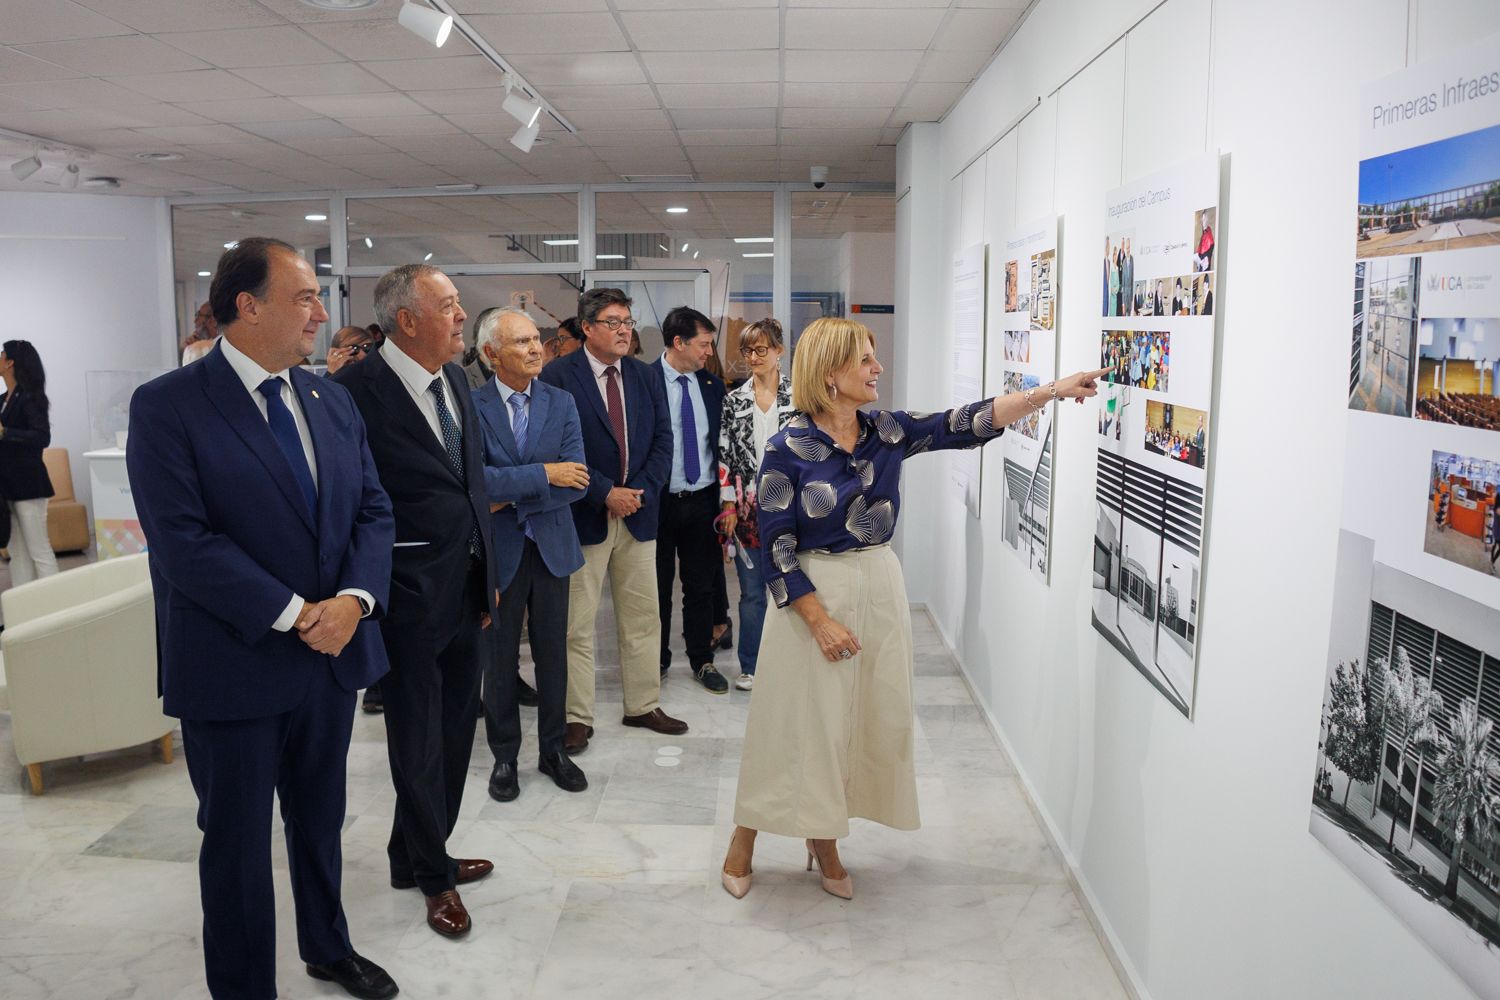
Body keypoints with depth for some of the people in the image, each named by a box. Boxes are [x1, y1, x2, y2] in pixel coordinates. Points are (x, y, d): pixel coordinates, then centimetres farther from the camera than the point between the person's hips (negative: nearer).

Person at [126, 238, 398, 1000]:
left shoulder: (332, 401, 6)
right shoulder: (167, 406, -12)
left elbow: (373, 511, 3)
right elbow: (183, 541, -19)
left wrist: (354, 600, -14)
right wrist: (293, 615, -19)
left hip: (335, 652, 5)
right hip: (233, 666, -5)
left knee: (321, 819, 22)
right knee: (237, 842, 12)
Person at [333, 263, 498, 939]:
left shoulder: (455, 380, 8)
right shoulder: (359, 389, -16)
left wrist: (486, 576, 14)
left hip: (464, 590, 8)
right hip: (411, 597, -7)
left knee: (455, 729, 18)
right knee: (419, 740, 9)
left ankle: (417, 855, 39)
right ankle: (433, 874, 30)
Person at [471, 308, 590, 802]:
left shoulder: (561, 403, 0)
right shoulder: (472, 406, -8)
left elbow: (576, 480, -8)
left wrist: (511, 498, -14)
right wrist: (543, 474, -20)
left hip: (551, 544, 3)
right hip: (498, 550, -2)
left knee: (553, 651, 12)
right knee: (500, 656, 10)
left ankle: (553, 749, 28)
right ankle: (504, 756, 26)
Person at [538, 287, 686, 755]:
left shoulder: (647, 377, 8)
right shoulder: (558, 376, -8)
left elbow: (663, 441, 5)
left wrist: (639, 492, -8)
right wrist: (606, 494, -15)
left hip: (638, 511, 5)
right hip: (584, 516, -5)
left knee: (642, 618, 12)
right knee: (577, 624, 3)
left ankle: (643, 705, 26)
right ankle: (578, 718, 14)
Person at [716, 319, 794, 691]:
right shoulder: (734, 400, 6)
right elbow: (725, 455, 5)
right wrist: (729, 506, 0)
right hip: (748, 507, 2)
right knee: (752, 592, 9)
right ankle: (751, 667, 21)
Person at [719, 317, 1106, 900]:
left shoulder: (888, 431, 0)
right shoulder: (789, 449, -13)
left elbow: (971, 422, -7)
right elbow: (776, 548, -14)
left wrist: (1052, 391, -16)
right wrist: (821, 619, -18)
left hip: (879, 590, 5)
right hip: (810, 594, -5)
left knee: (866, 720, 11)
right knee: (795, 724, 4)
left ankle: (824, 843, 31)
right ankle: (742, 845, 24)